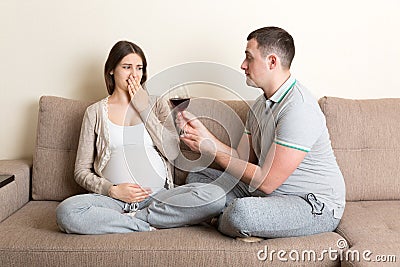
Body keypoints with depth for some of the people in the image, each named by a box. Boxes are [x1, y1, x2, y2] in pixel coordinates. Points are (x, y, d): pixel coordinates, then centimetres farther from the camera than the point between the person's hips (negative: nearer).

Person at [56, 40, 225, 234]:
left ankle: (130, 219, -16)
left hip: (159, 196, 1)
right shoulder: (96, 112, 11)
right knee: (66, 211, -32)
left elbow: (173, 152, -1)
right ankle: (149, 227, -18)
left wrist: (144, 109, 0)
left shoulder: (156, 105, 15)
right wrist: (112, 190, -10)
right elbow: (82, 172, 8)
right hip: (113, 198, -1)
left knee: (215, 196, -25)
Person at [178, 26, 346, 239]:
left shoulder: (298, 109, -24)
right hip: (272, 193, 9)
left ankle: (221, 223, -2)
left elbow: (266, 182, -25)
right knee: (197, 177, 7)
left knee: (241, 211, -36)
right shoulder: (261, 103, 9)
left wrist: (212, 151, -17)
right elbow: (241, 160, 5)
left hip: (316, 205, -9)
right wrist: (203, 132, -4)